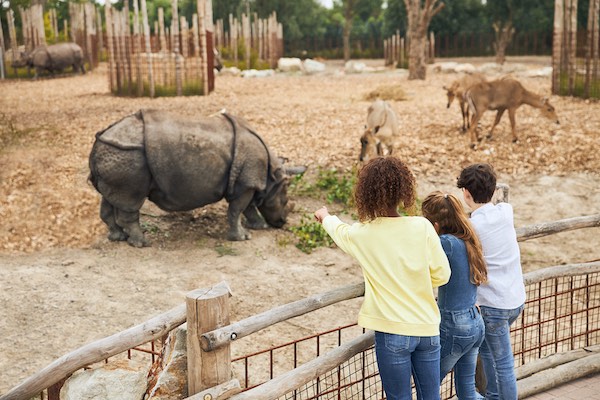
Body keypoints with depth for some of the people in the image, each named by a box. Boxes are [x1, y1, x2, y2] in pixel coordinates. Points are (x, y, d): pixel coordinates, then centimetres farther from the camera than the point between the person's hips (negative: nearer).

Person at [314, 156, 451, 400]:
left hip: (392, 332, -2)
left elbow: (339, 230, 18)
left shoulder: (362, 234, -6)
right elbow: (441, 274, -3)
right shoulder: (422, 227, -7)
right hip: (428, 328, 2)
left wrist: (325, 216, 40)